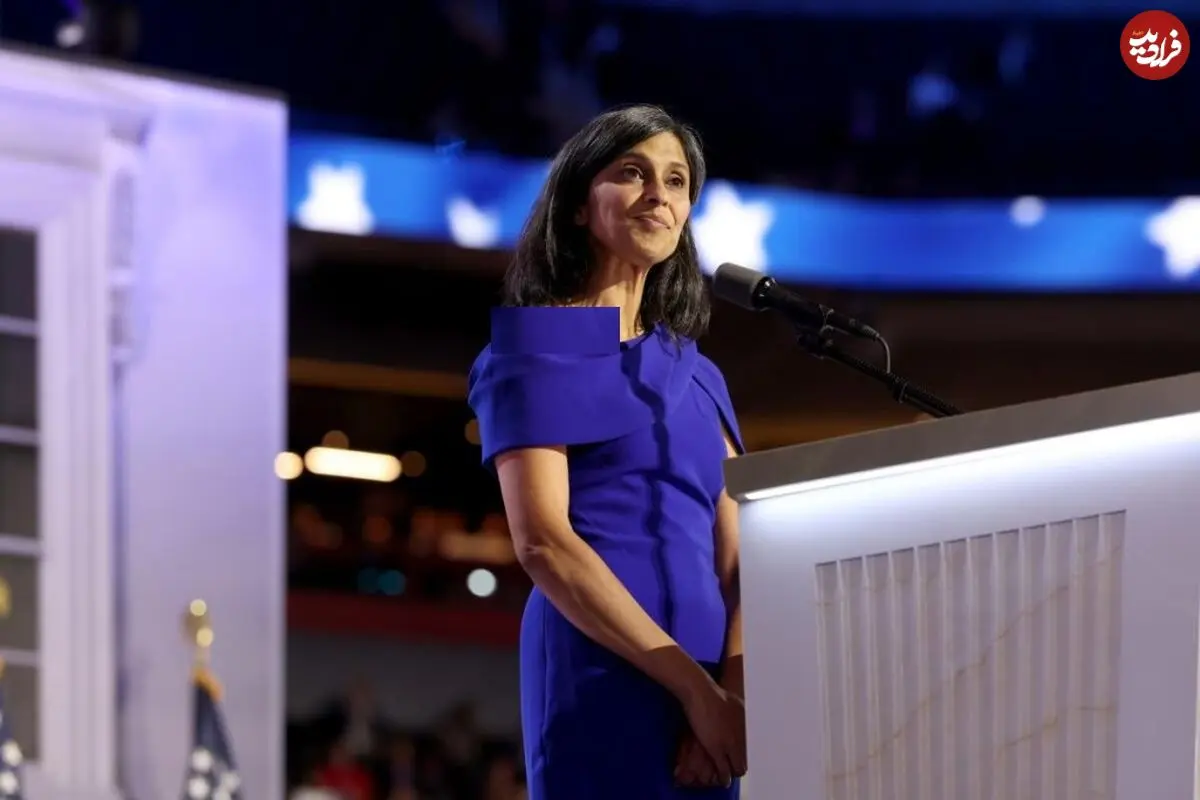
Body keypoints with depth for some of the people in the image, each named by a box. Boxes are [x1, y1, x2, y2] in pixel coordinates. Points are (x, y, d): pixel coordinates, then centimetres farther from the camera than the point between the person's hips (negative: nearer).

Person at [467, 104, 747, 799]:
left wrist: (734, 688, -11)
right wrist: (696, 688, -16)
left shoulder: (697, 376, 19)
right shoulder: (538, 345, 1)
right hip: (604, 678, -6)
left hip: (708, 684, 6)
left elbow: (736, 554, 9)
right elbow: (542, 541, -11)